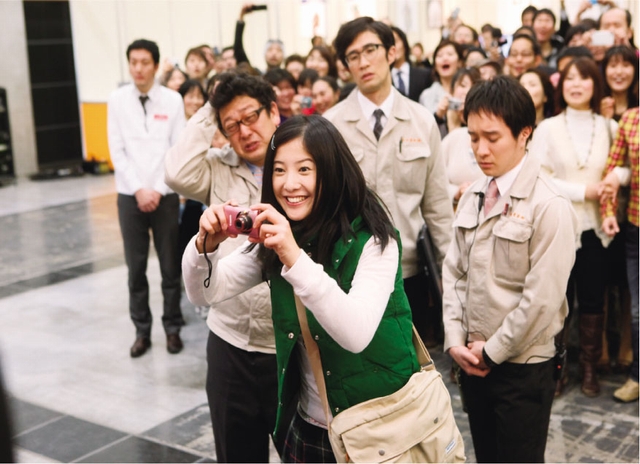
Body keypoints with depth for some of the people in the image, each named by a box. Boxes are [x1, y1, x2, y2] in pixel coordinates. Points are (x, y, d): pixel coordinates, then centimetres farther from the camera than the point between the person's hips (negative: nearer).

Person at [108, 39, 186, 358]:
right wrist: (138, 189, -10)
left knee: (170, 266, 7)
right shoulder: (117, 100, 1)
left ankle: (172, 327, 21)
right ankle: (142, 330, 18)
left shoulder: (173, 100, -2)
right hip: (130, 196, 1)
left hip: (165, 195, -1)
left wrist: (158, 190, -10)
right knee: (135, 267, 6)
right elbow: (117, 151, -1)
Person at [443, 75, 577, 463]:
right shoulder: (473, 196, 4)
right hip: (473, 362, 6)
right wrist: (455, 340, -1)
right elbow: (454, 273, 8)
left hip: (523, 368, -6)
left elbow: (542, 299, -19)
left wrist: (493, 352, -12)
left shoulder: (549, 206, -17)